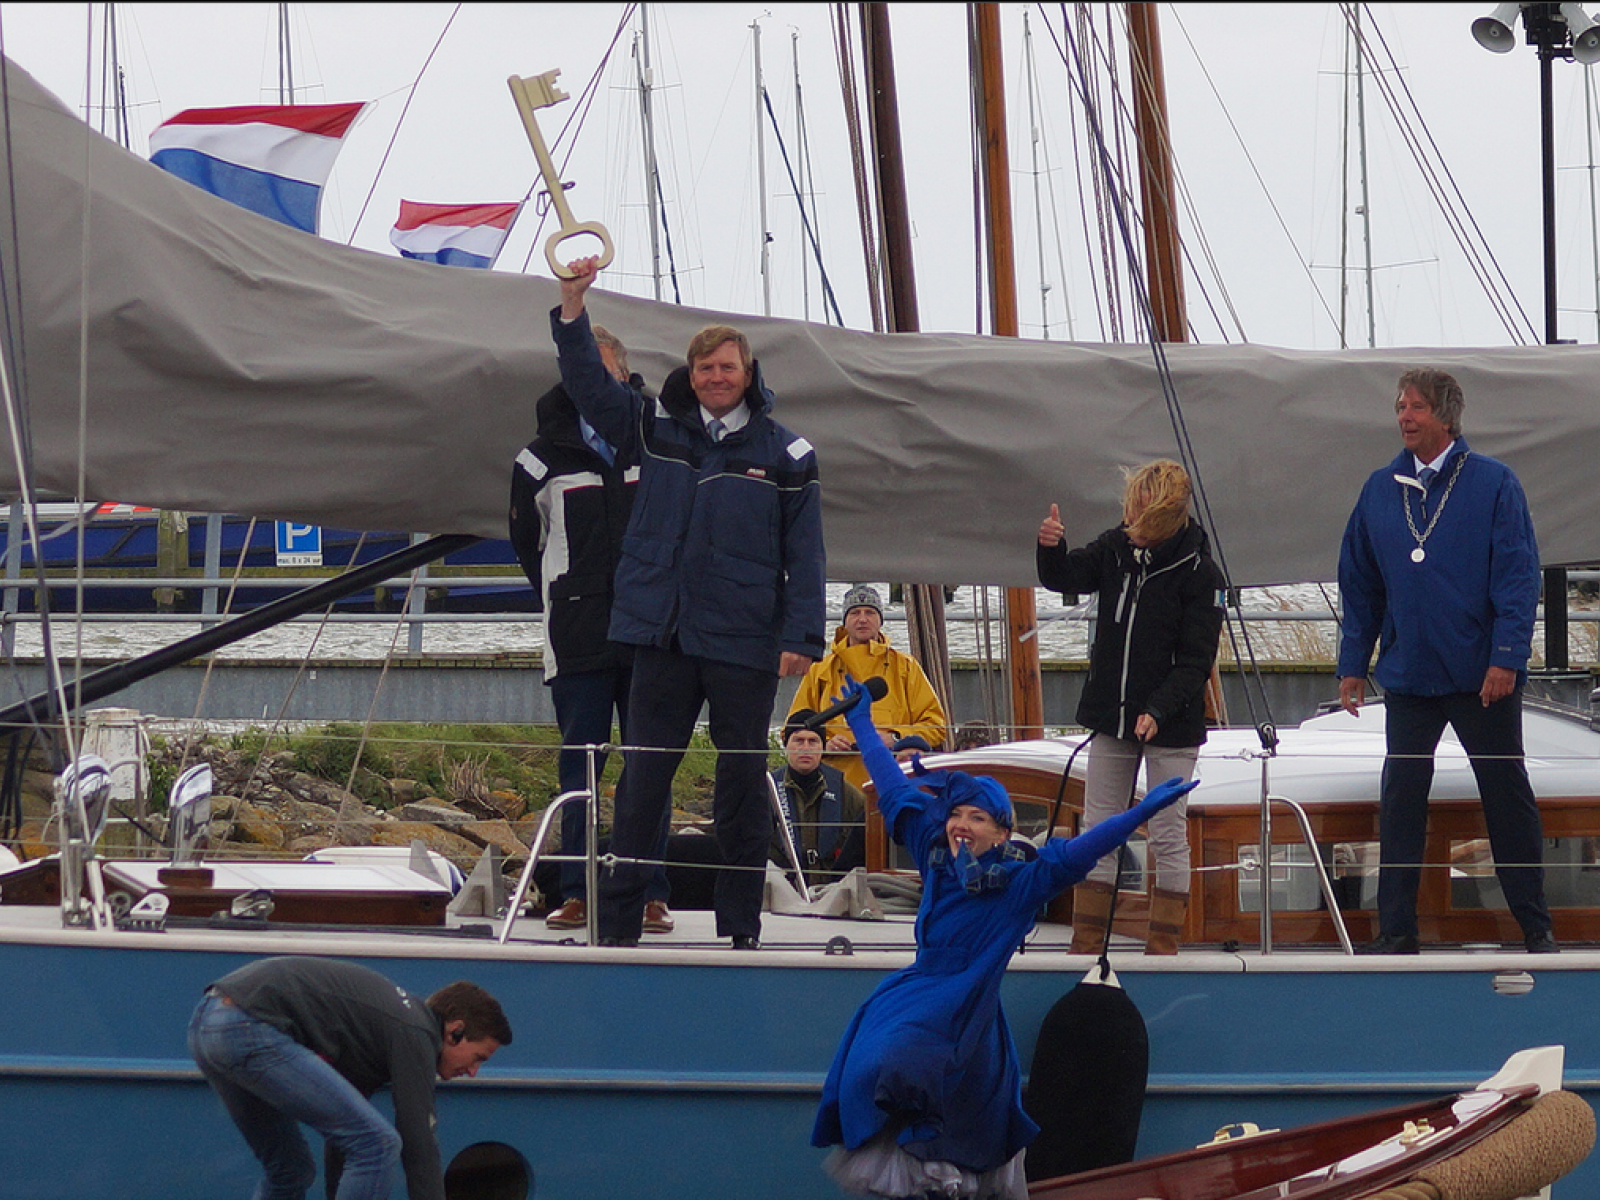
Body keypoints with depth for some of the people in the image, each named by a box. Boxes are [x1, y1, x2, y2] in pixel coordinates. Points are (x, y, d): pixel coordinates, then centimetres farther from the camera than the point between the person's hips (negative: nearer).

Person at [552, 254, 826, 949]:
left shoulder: (785, 455, 3)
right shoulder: (656, 430, 10)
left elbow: (804, 553, 1)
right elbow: (586, 382, 9)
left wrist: (801, 636, -7)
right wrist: (573, 303, -4)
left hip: (746, 647, -2)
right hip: (664, 638, 2)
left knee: (743, 785, 3)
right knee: (643, 780, 2)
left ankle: (740, 925, 9)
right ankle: (616, 923, 4)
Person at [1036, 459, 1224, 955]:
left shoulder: (1199, 572, -13)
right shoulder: (1115, 548, 1)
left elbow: (1196, 660, -15)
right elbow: (1065, 578, 1)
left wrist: (1158, 710, -26)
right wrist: (1052, 548, -21)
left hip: (1170, 727, -5)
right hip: (1110, 719, 5)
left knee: (1168, 838, 2)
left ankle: (1163, 949, 8)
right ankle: (1086, 947, 13)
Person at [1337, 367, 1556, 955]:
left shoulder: (1493, 484, -4)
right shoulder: (1380, 490, 7)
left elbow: (1518, 575, -8)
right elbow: (1358, 582, 12)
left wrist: (1507, 656, -15)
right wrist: (1352, 664, 9)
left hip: (1484, 678, -3)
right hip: (1408, 676, 4)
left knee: (1508, 796, 4)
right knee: (1400, 800, 3)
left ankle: (1536, 926, 12)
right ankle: (1396, 929, 9)